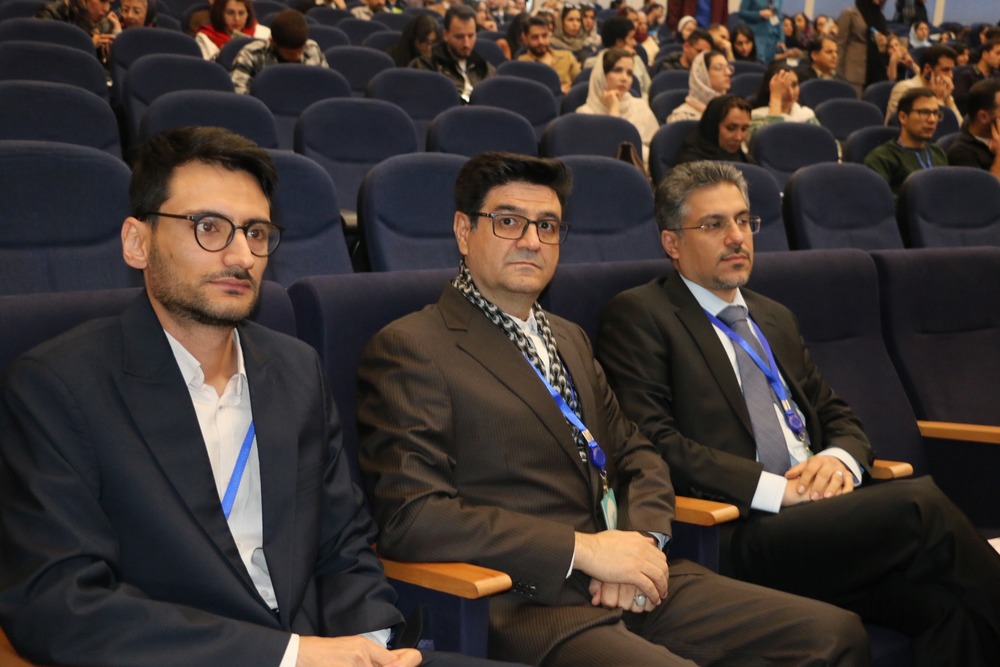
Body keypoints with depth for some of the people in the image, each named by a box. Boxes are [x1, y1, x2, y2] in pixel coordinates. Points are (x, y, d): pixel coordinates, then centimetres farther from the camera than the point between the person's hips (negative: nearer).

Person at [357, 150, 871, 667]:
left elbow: (636, 456, 23)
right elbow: (409, 514, -14)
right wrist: (582, 549, -15)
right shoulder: (408, 349, -4)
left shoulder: (569, 339, 22)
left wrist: (644, 540, 0)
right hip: (528, 605, -7)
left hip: (635, 587, 8)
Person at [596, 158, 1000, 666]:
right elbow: (652, 443, -9)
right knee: (920, 504, -27)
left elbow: (838, 417, 27)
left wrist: (839, 459, 1)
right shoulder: (638, 315, 2)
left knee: (946, 602, -24)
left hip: (819, 514, 7)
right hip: (736, 537, -6)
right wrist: (775, 488, -15)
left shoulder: (775, 319, 26)